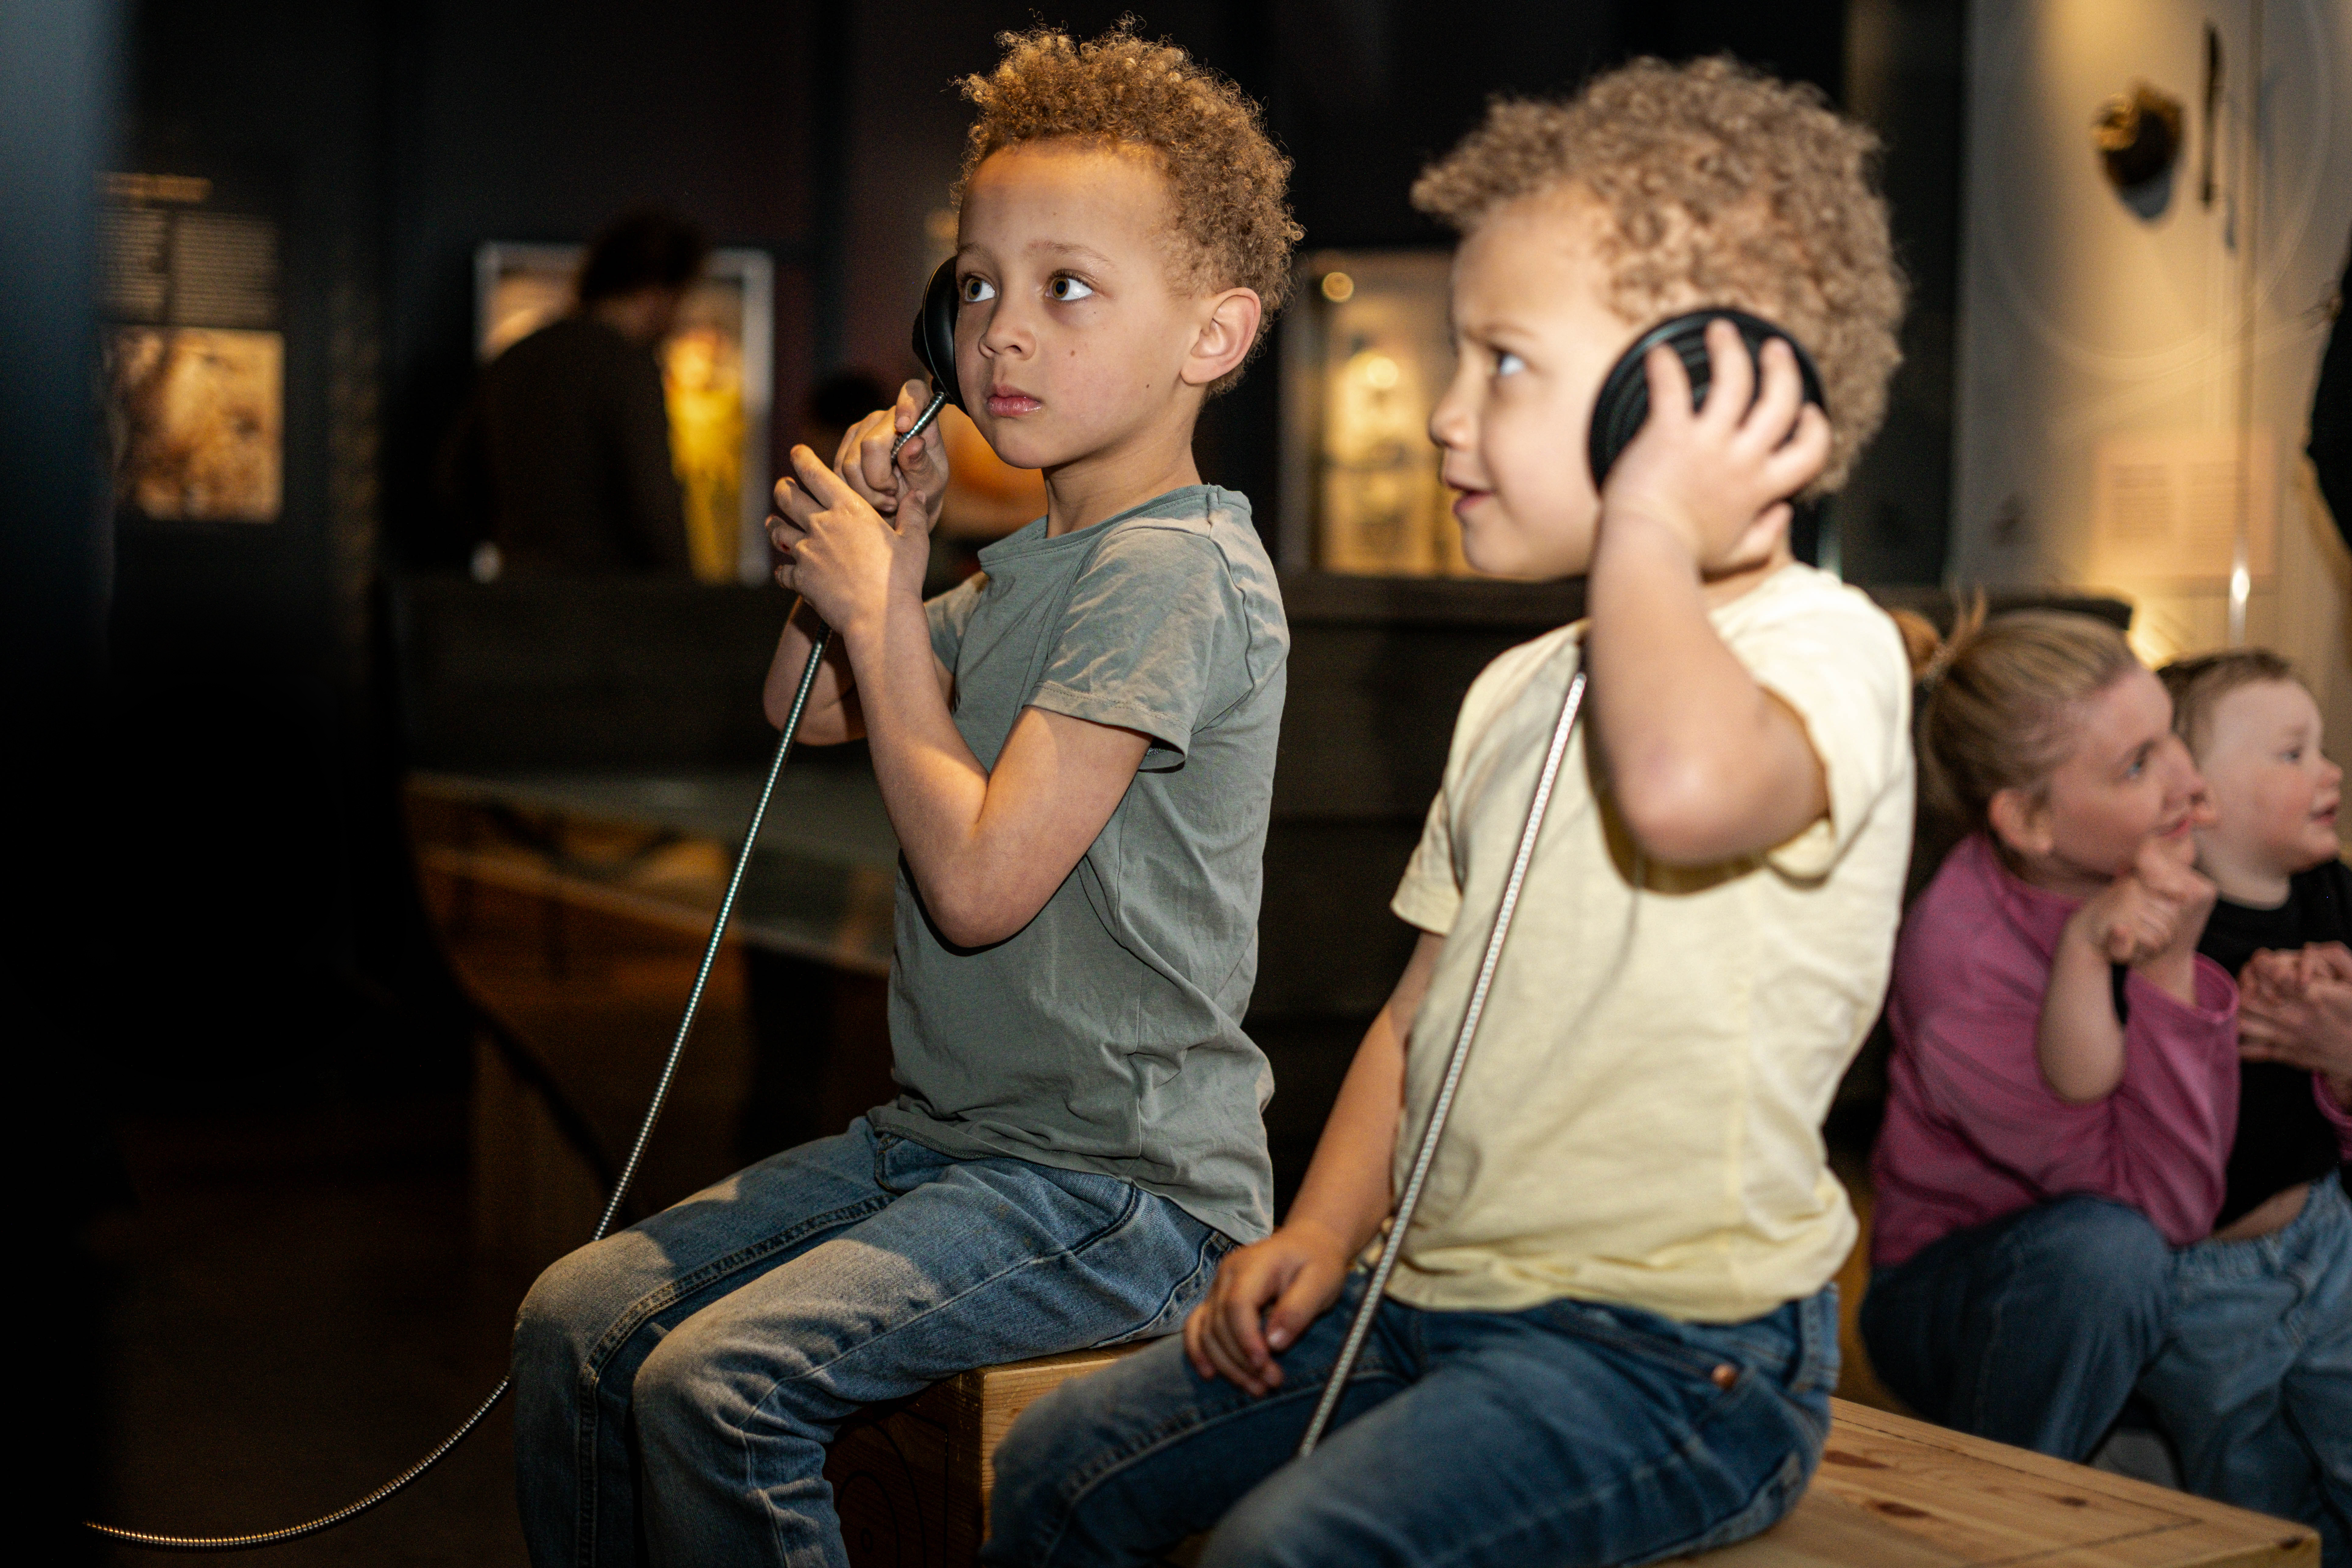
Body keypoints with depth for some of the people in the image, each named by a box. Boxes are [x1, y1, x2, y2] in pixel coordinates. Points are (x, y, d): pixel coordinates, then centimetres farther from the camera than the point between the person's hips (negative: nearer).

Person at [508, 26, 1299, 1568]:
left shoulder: (1173, 568, -17)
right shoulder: (1034, 563, 11)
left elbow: (979, 879, -22)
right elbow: (805, 709, 23)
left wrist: (877, 608, -12)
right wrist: (888, 541, 6)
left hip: (1126, 1189, -9)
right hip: (949, 1136, 9)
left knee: (715, 1383, -23)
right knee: (577, 1315, 4)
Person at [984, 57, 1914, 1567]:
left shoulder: (1825, 646, -15)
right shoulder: (1515, 692, 14)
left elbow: (1687, 787, -41)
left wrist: (1648, 528, -25)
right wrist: (1322, 1235, 6)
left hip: (1677, 1347, -8)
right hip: (1435, 1292, 9)